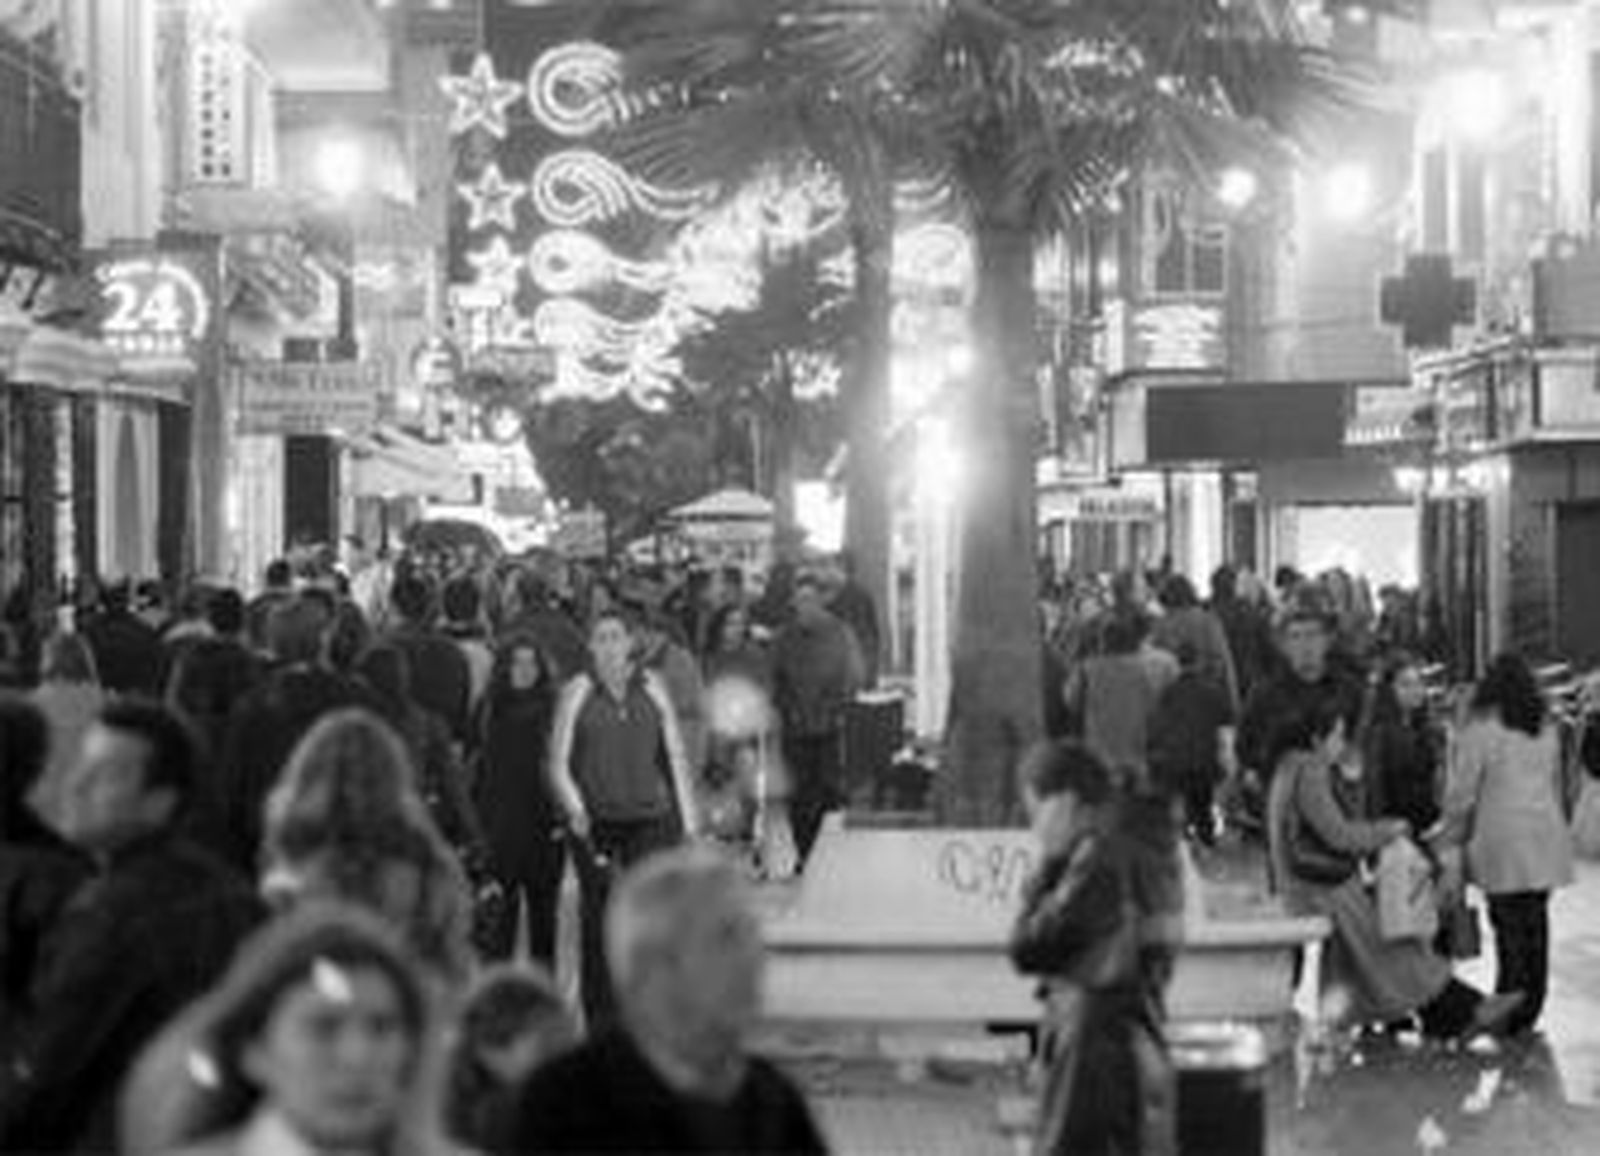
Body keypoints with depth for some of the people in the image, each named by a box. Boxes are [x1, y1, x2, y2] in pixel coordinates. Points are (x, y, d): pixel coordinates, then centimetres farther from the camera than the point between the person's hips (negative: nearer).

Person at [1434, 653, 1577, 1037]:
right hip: (1545, 839, 5)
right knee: (1536, 922, 8)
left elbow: (1461, 794, -5)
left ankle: (1510, 1012, -1)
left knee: (1510, 926, -3)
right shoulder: (1547, 731, 11)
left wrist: (1450, 838, 7)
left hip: (1503, 844, -5)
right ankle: (1530, 1010, 13)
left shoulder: (1481, 731, -7)